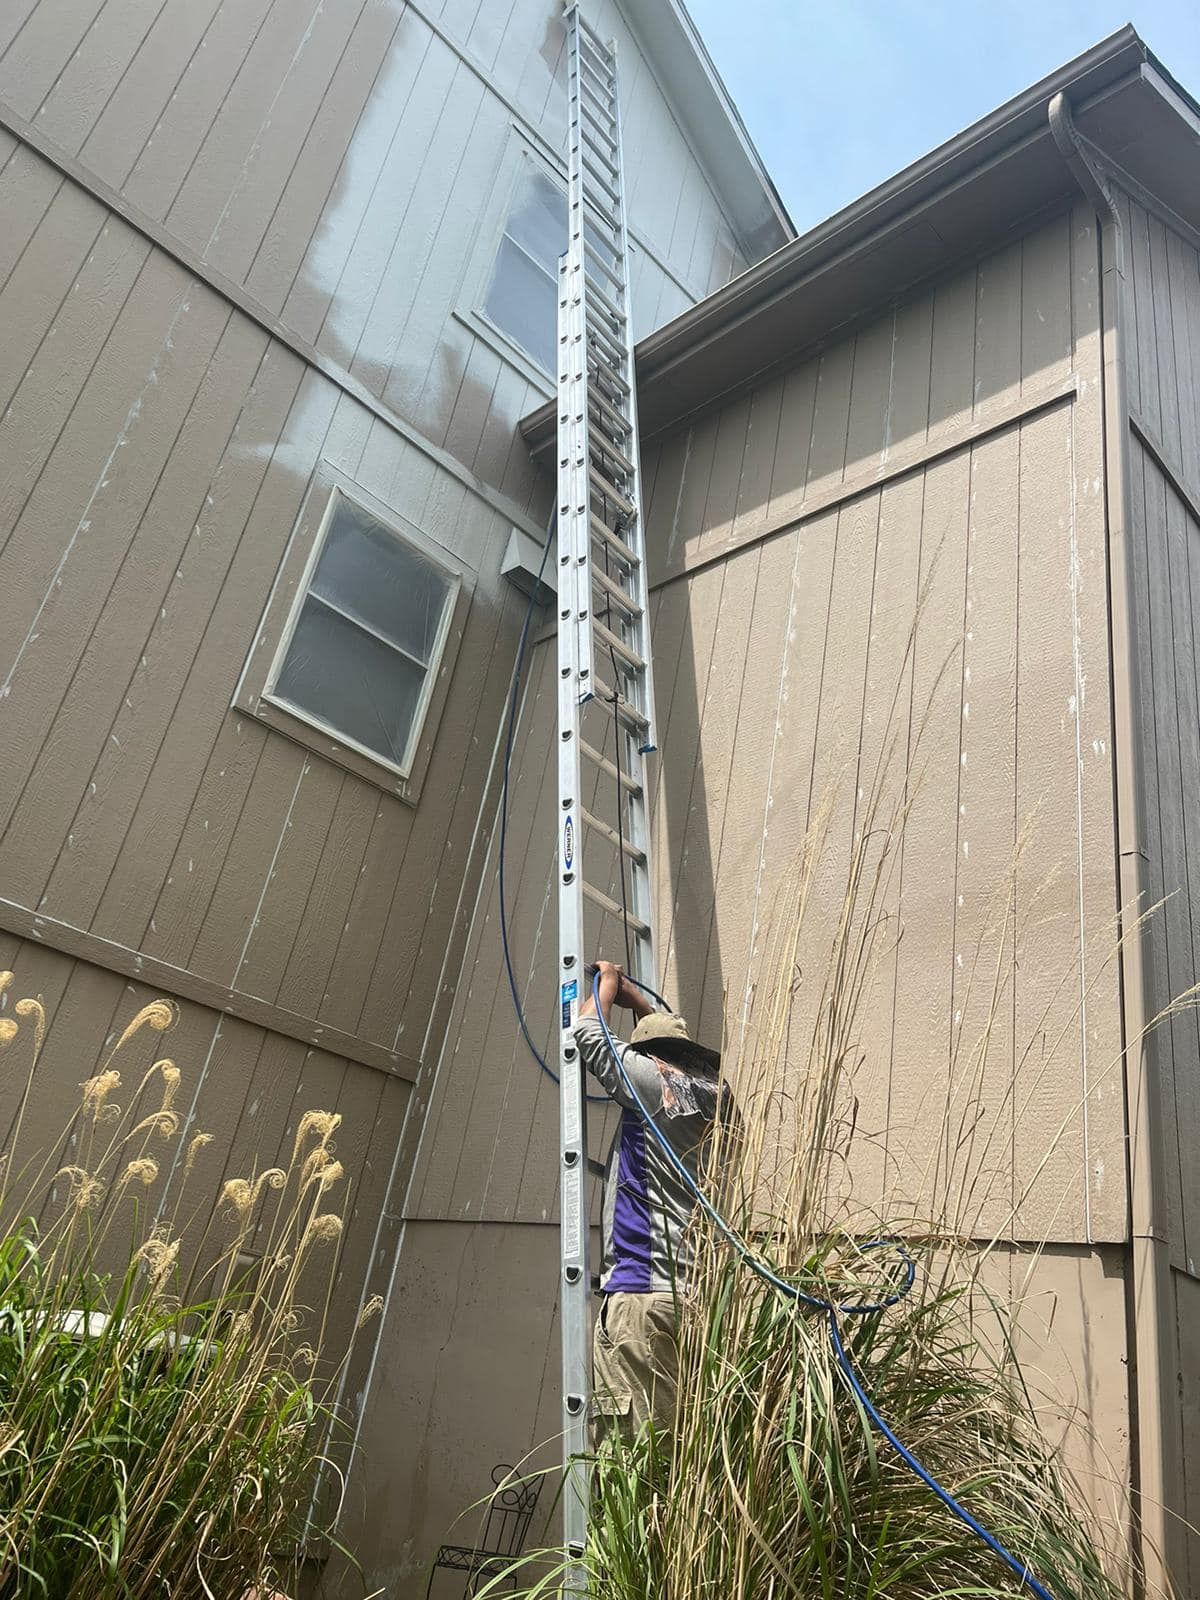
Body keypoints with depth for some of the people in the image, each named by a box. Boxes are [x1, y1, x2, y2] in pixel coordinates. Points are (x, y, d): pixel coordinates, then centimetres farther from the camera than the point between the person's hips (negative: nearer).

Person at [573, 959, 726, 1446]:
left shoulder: (655, 1082, -6)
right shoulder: (711, 1095, 13)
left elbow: (589, 1033, 1)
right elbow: (682, 1045, 33)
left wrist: (607, 982, 18)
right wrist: (635, 997, 39)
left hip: (643, 1291, -8)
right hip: (697, 1291, 8)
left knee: (630, 1441, -6)